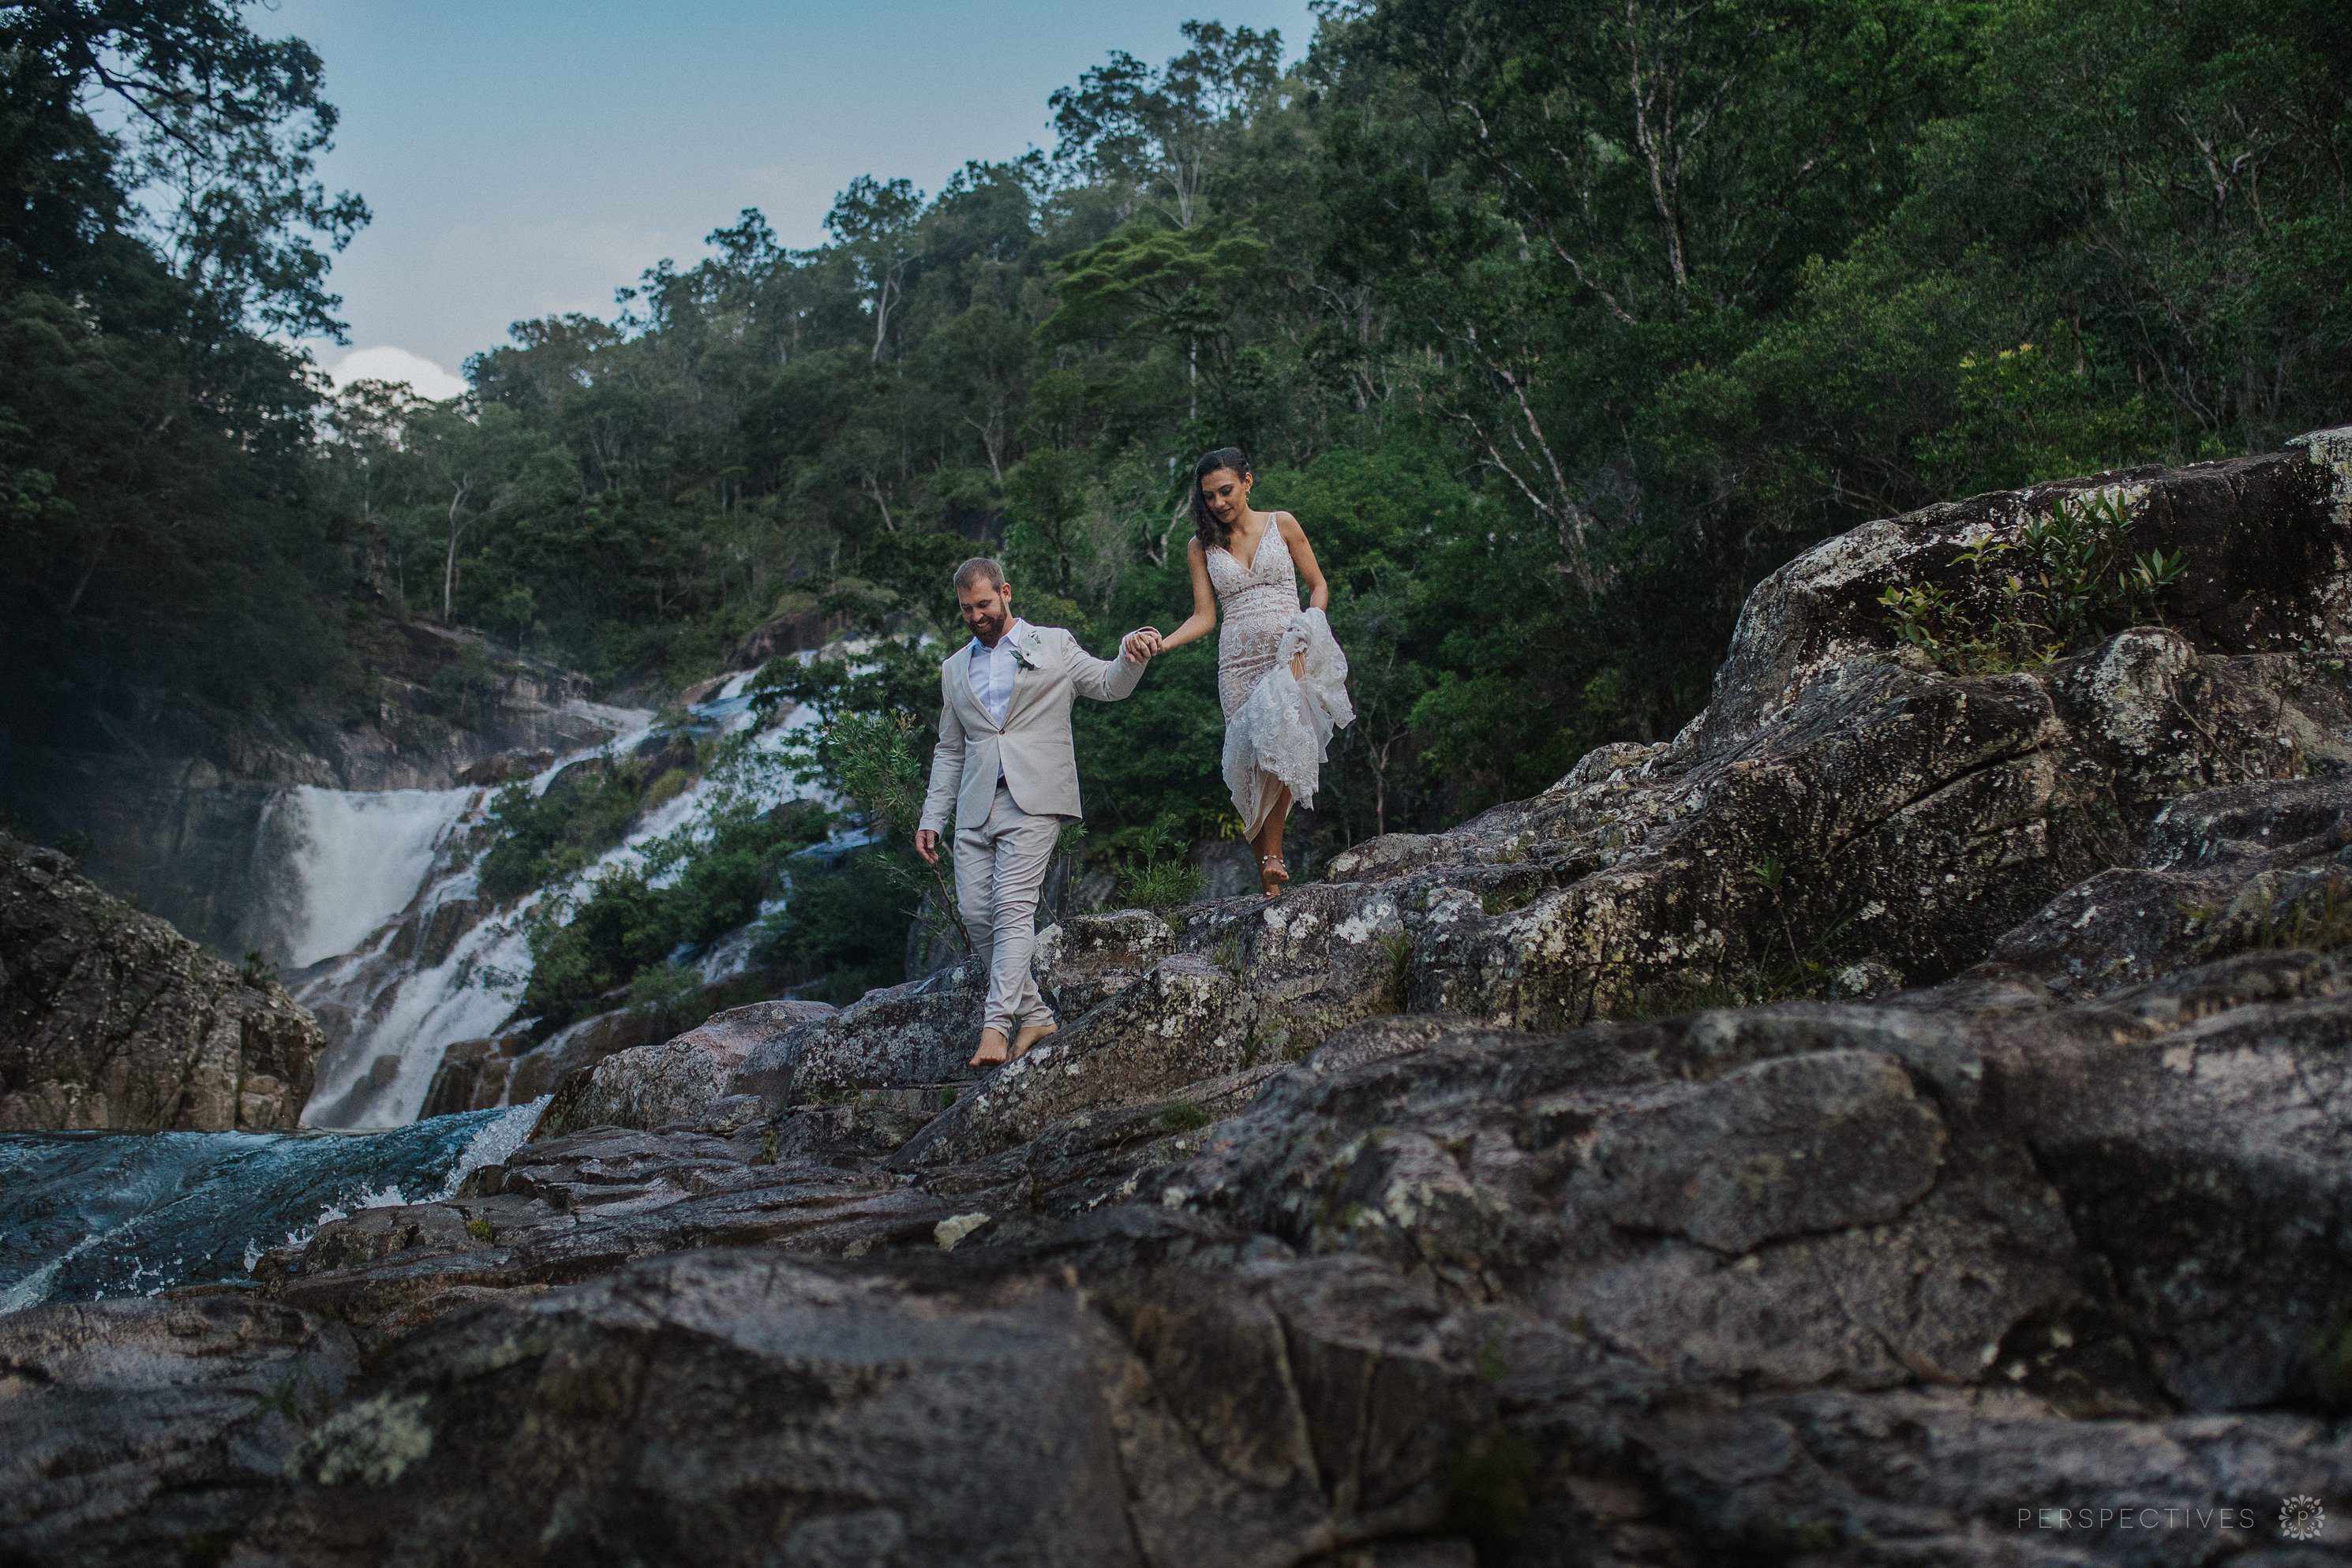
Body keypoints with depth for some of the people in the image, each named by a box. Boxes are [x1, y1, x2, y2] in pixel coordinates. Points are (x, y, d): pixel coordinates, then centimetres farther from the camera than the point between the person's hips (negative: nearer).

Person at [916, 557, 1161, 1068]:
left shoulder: (1054, 645, 9)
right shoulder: (955, 668, 20)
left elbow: (1109, 684, 1)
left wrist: (1131, 658, -22)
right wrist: (931, 818, 15)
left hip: (1032, 800, -5)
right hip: (976, 808, 5)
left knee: (1013, 907, -16)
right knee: (975, 912, -2)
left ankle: (996, 1024, -20)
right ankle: (1034, 1013, 8)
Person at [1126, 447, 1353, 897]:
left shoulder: (1281, 524, 8)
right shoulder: (1202, 547, 12)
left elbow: (1318, 585, 12)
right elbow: (1204, 617, 7)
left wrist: (1306, 635, -5)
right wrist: (1163, 643, -11)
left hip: (1289, 654, -1)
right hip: (1238, 662, 2)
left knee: (1279, 742, -25)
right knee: (1251, 764, -7)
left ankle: (1273, 850, -17)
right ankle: (1268, 882, -3)